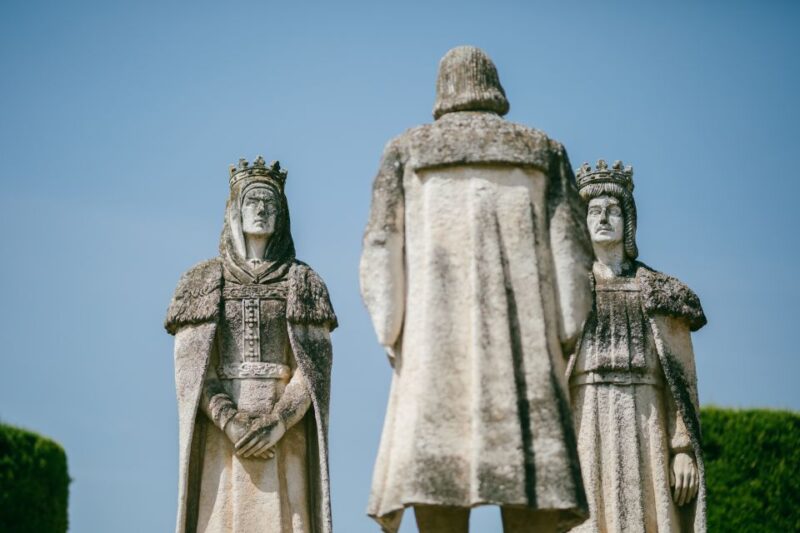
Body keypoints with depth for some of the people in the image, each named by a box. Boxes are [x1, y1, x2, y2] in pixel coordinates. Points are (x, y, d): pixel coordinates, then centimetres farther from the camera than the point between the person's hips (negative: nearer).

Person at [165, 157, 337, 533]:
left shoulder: (303, 282, 9)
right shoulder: (202, 282, 9)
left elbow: (313, 364, 0)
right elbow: (190, 366, 0)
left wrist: (278, 423, -15)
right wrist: (230, 423, -14)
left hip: (286, 435, 0)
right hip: (221, 432, 0)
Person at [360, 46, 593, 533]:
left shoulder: (408, 151, 15)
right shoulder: (543, 151, 17)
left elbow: (381, 249, 4)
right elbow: (571, 249, 7)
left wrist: (393, 339, 3)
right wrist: (566, 340, 7)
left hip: (437, 342, 0)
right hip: (525, 345, 1)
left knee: (437, 486, -9)